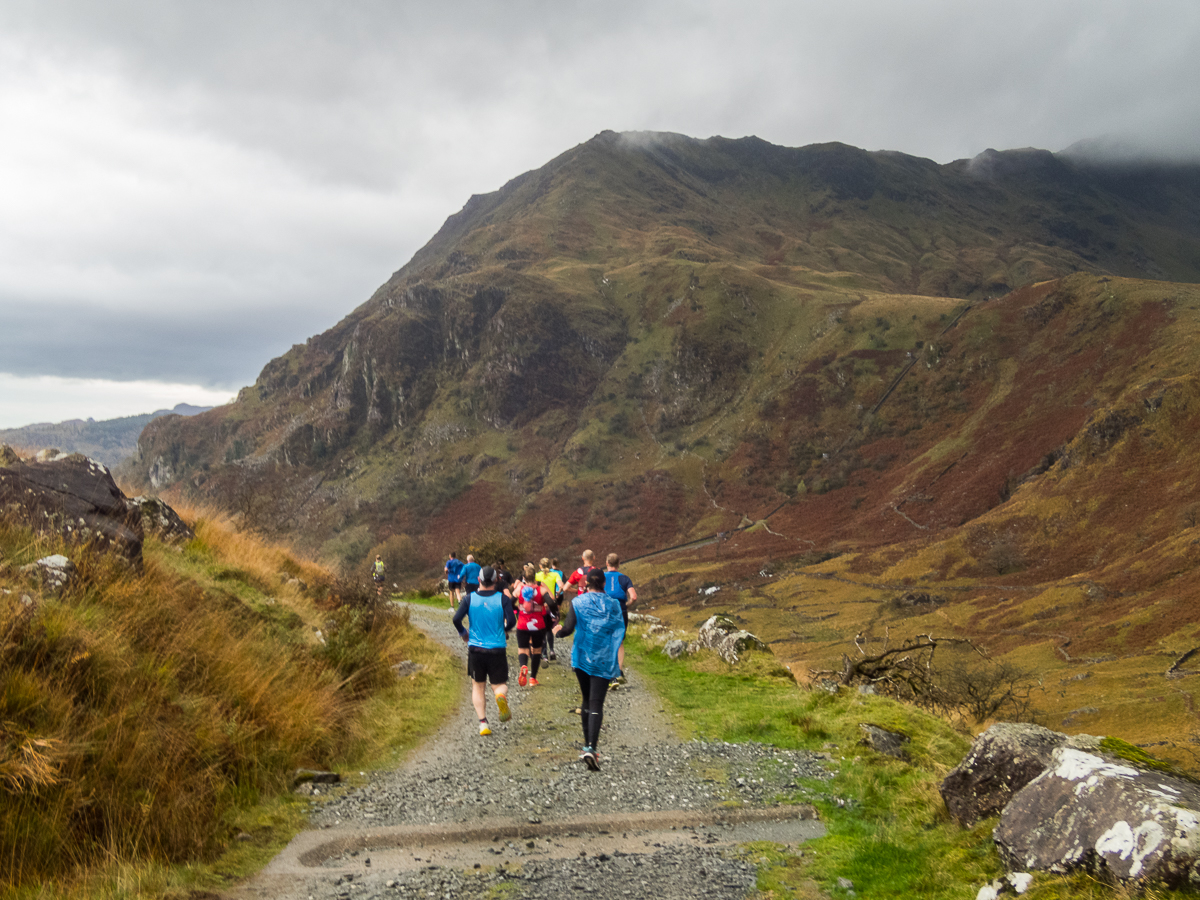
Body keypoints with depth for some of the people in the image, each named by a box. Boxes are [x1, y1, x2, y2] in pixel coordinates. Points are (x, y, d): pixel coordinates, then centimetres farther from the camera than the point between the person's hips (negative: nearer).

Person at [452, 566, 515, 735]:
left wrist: (463, 633, 8)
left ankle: (483, 723, 3)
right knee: (500, 684, 12)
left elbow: (457, 619, -12)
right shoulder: (501, 598, -4)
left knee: (478, 686, 15)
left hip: (476, 648, 1)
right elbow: (511, 621, -13)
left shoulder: (470, 598, -3)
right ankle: (501, 696, -26)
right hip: (498, 649, -1)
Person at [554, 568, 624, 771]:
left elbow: (568, 628, -10)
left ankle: (588, 743, 23)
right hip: (604, 661, -1)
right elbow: (620, 633, -1)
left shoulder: (577, 602, -1)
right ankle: (591, 748, -21)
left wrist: (558, 630, 11)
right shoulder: (613, 605, 0)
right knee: (596, 704, -6)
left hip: (582, 657, 1)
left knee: (587, 700, 18)